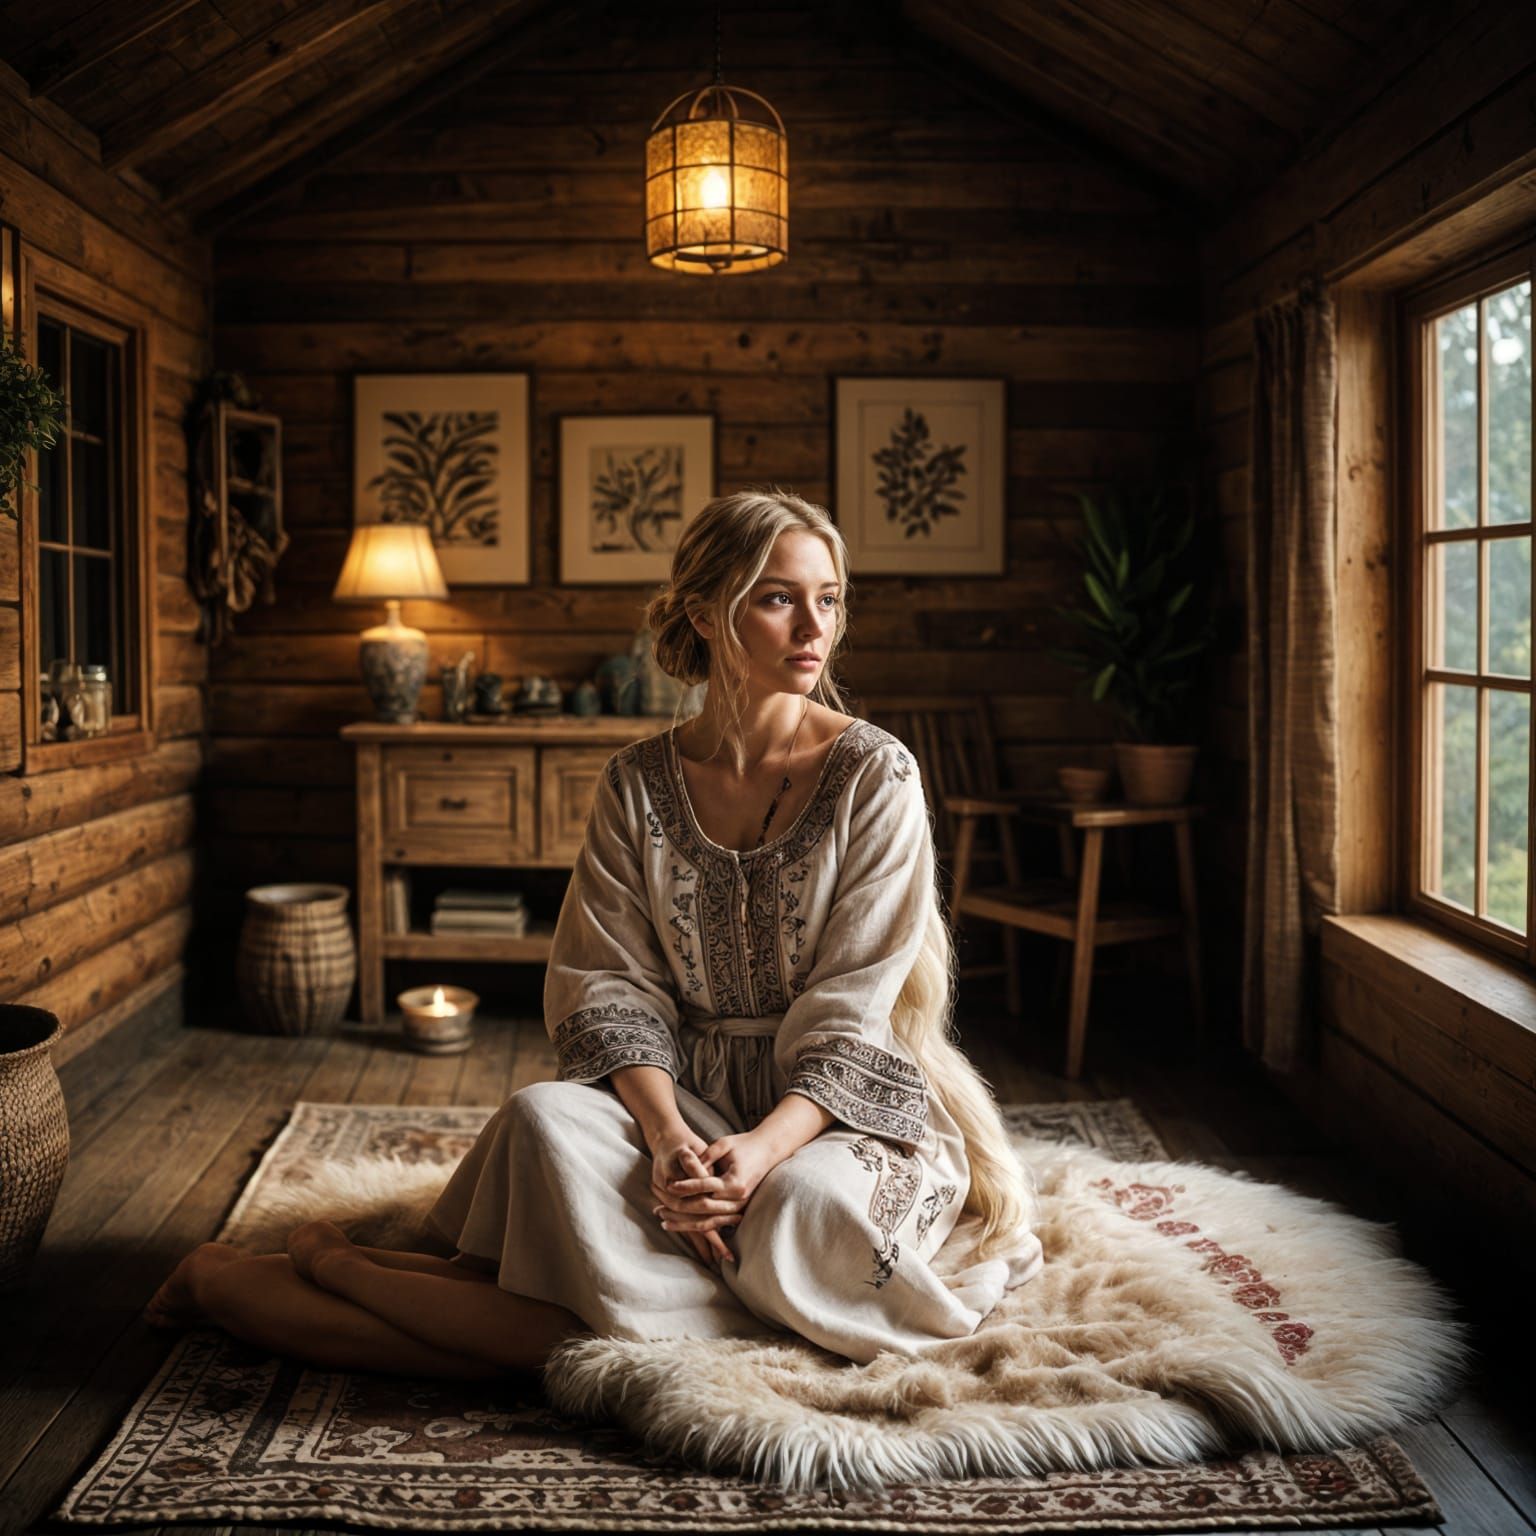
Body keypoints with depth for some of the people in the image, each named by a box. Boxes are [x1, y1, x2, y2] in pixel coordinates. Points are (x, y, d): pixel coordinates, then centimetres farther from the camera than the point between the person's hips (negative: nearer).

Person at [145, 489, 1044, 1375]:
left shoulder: (875, 775, -8)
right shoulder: (637, 784, 0)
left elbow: (856, 1013, -11)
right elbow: (612, 990, -4)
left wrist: (764, 1149, -27)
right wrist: (668, 1137, -22)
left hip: (833, 1107, -1)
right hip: (681, 1094, 2)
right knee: (547, 1120, -32)